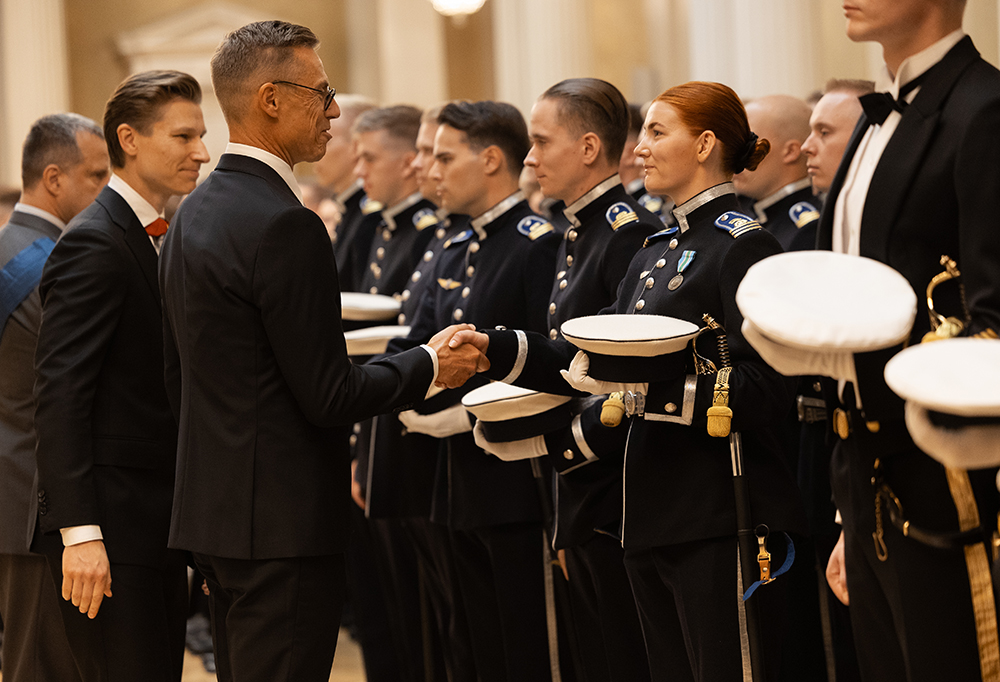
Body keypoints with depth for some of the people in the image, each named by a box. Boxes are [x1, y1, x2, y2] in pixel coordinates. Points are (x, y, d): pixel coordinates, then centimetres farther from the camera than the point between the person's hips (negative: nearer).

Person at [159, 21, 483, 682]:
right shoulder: (284, 225, -19)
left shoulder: (193, 212, 12)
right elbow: (328, 396, -18)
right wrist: (430, 365, -3)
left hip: (213, 504, 10)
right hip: (284, 522, -10)